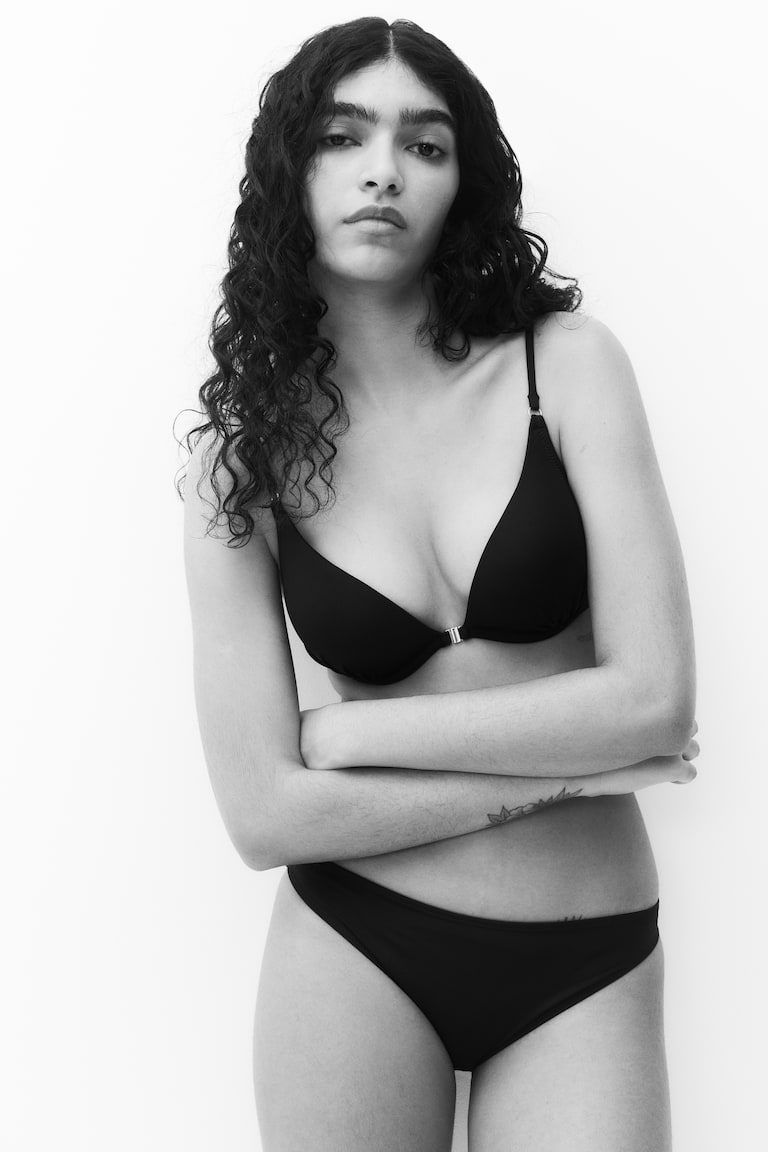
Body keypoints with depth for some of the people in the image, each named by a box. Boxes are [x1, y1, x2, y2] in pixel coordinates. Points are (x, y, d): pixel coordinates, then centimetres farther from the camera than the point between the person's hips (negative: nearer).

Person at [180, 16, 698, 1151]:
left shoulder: (567, 361, -7)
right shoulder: (240, 451, -6)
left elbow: (656, 697, -14)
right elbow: (265, 813, -11)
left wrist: (350, 731, -11)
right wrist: (562, 765, -11)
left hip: (585, 967, 0)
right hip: (351, 945, 1)